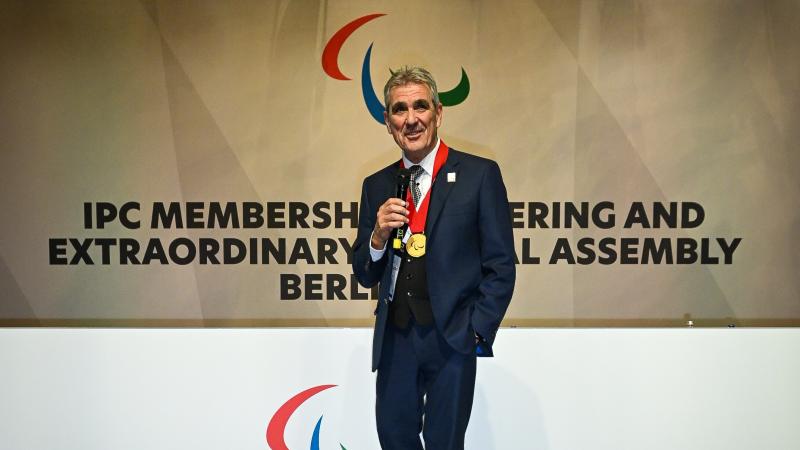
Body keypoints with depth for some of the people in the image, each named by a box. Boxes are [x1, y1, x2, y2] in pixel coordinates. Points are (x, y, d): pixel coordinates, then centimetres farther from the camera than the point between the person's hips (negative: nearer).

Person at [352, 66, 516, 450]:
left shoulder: (480, 174, -5)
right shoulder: (376, 186, 7)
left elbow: (500, 267, -4)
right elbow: (365, 277, 9)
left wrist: (475, 332, -9)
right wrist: (378, 236, -10)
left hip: (451, 337, -3)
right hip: (394, 338, 4)